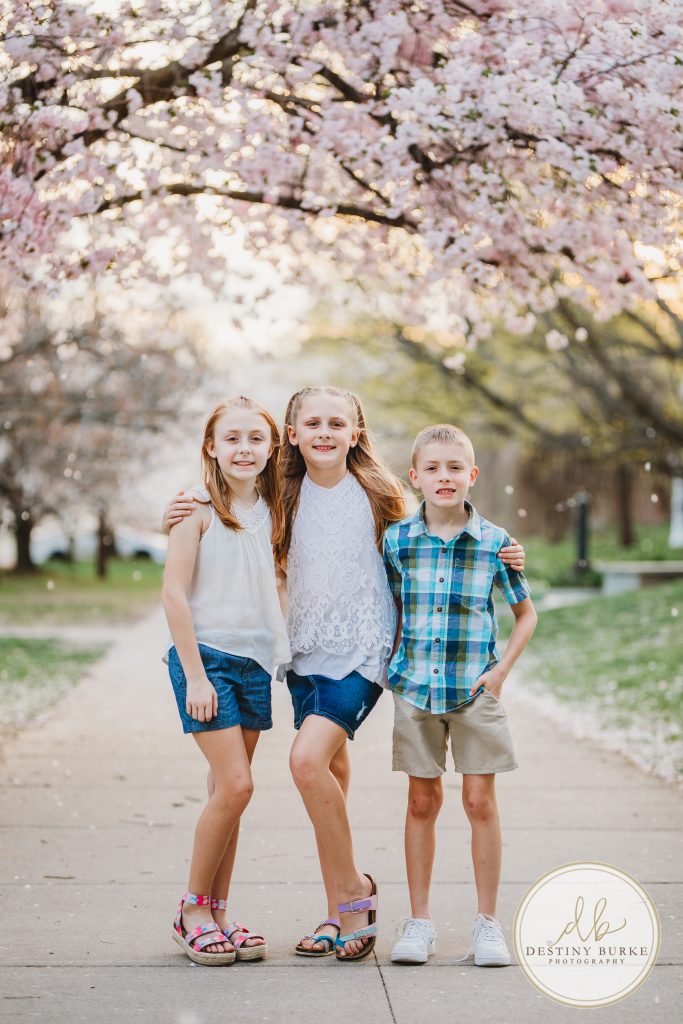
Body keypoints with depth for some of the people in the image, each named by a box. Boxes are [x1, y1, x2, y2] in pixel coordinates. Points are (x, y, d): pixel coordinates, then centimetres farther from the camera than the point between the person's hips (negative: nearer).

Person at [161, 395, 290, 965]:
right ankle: (192, 910, 2)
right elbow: (174, 592, -11)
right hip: (205, 656, -5)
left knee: (228, 791, 7)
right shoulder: (199, 508, -7)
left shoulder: (270, 512, 10)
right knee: (235, 786, -12)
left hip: (255, 661, 6)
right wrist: (195, 674, -14)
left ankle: (218, 912, 15)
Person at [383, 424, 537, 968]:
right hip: (416, 688, 1)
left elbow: (526, 613, 8)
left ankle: (488, 922, 14)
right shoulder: (397, 540, 0)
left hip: (475, 689, -1)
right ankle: (419, 921, 16)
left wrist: (501, 669, -1)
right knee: (422, 802, 7)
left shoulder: (494, 542, -3)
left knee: (480, 800, 2)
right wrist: (396, 663, 2)